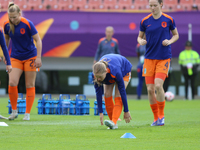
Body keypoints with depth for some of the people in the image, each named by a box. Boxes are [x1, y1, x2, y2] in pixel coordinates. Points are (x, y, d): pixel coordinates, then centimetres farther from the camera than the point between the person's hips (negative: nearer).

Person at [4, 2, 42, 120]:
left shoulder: (27, 24, -16)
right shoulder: (7, 25, -4)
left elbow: (38, 40, -11)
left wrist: (38, 57, -15)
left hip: (30, 57, -3)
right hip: (15, 58, 3)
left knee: (30, 86, 0)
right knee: (12, 83, -13)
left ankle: (27, 114, 7)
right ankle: (14, 111, 2)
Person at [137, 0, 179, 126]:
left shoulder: (169, 20, 0)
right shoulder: (145, 21, 3)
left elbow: (176, 35, 12)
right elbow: (140, 36, 15)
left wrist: (169, 41, -8)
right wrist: (141, 41, -8)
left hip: (164, 58, -2)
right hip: (149, 58, 2)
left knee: (158, 85, -18)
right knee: (150, 89, -3)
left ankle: (161, 115, 0)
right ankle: (156, 117, 13)